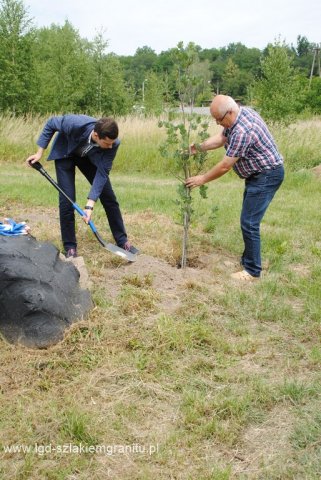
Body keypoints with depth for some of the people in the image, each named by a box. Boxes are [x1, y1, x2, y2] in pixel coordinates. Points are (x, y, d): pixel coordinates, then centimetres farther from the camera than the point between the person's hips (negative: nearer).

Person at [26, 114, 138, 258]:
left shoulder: (113, 143, -33)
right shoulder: (75, 124, -40)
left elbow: (102, 173, -30)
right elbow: (51, 123, -20)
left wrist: (90, 205, -35)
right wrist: (39, 152, -17)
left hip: (89, 156, 2)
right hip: (64, 154, -2)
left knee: (109, 197, 0)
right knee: (67, 200, -12)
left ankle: (122, 240, 14)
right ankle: (70, 247, 3)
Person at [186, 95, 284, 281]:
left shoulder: (242, 130, -30)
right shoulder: (240, 113, 1)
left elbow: (225, 166, -23)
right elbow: (220, 138, 13)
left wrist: (203, 179, -10)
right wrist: (198, 147, 1)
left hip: (267, 176, -10)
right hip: (258, 174, 10)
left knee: (249, 223, -8)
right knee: (249, 221, 16)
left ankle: (253, 271, 3)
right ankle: (249, 260, 28)